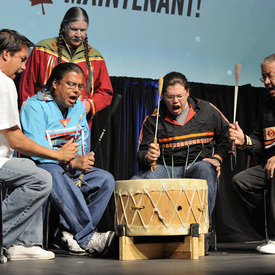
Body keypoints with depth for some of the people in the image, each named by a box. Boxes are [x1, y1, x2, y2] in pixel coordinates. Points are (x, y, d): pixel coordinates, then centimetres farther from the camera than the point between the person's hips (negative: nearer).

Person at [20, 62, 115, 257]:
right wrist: (73, 162, -27)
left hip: (72, 168, 7)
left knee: (106, 180, -15)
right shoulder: (35, 106, -11)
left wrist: (84, 160, -1)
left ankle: (69, 232, -21)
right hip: (41, 166, -7)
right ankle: (88, 238, -41)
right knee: (58, 178, -40)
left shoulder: (78, 106, 13)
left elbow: (83, 137, 23)